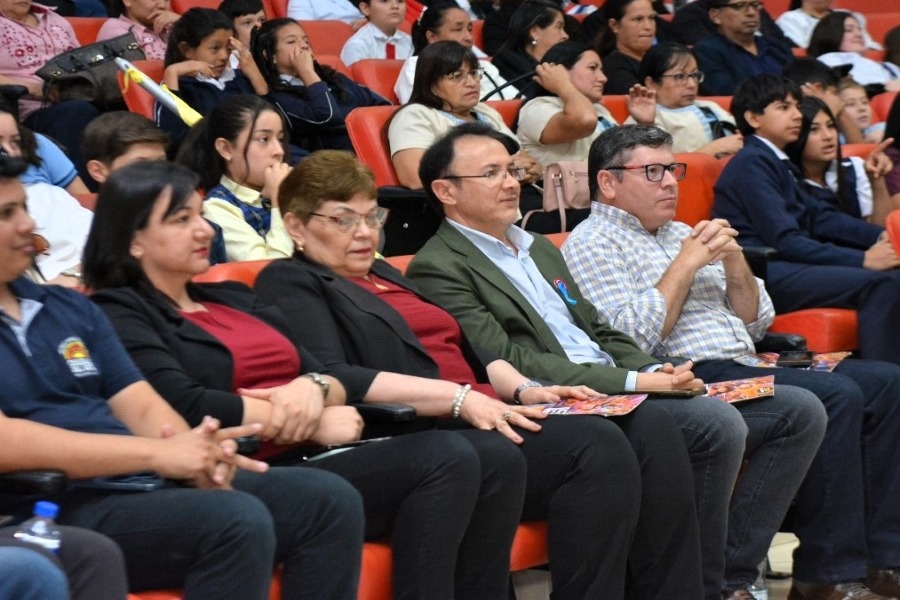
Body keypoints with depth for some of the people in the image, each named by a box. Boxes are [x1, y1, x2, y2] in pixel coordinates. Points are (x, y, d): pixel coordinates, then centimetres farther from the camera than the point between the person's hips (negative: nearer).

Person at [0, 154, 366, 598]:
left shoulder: (69, 308, 22)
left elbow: (142, 407, 15)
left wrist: (194, 453, -9)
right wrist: (156, 453, -18)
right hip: (59, 507, -8)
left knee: (329, 500, -6)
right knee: (237, 521, -30)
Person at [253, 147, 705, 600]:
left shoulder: (383, 274, 28)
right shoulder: (289, 283, 2)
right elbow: (333, 380, -15)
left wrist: (524, 389, 3)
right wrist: (459, 398, -21)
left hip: (481, 417, 9)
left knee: (650, 429, -11)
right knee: (596, 447, -27)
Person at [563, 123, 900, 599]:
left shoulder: (681, 234, 24)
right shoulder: (592, 244, -1)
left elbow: (755, 322, 23)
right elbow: (632, 340, -16)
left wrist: (733, 260, 5)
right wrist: (687, 263, -10)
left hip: (743, 368, 9)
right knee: (837, 398, -28)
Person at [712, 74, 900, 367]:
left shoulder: (776, 162, 23)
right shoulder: (751, 163, -7)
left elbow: (818, 216, 19)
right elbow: (784, 240, -16)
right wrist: (863, 259, -19)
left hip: (780, 267, 10)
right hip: (762, 274, -10)